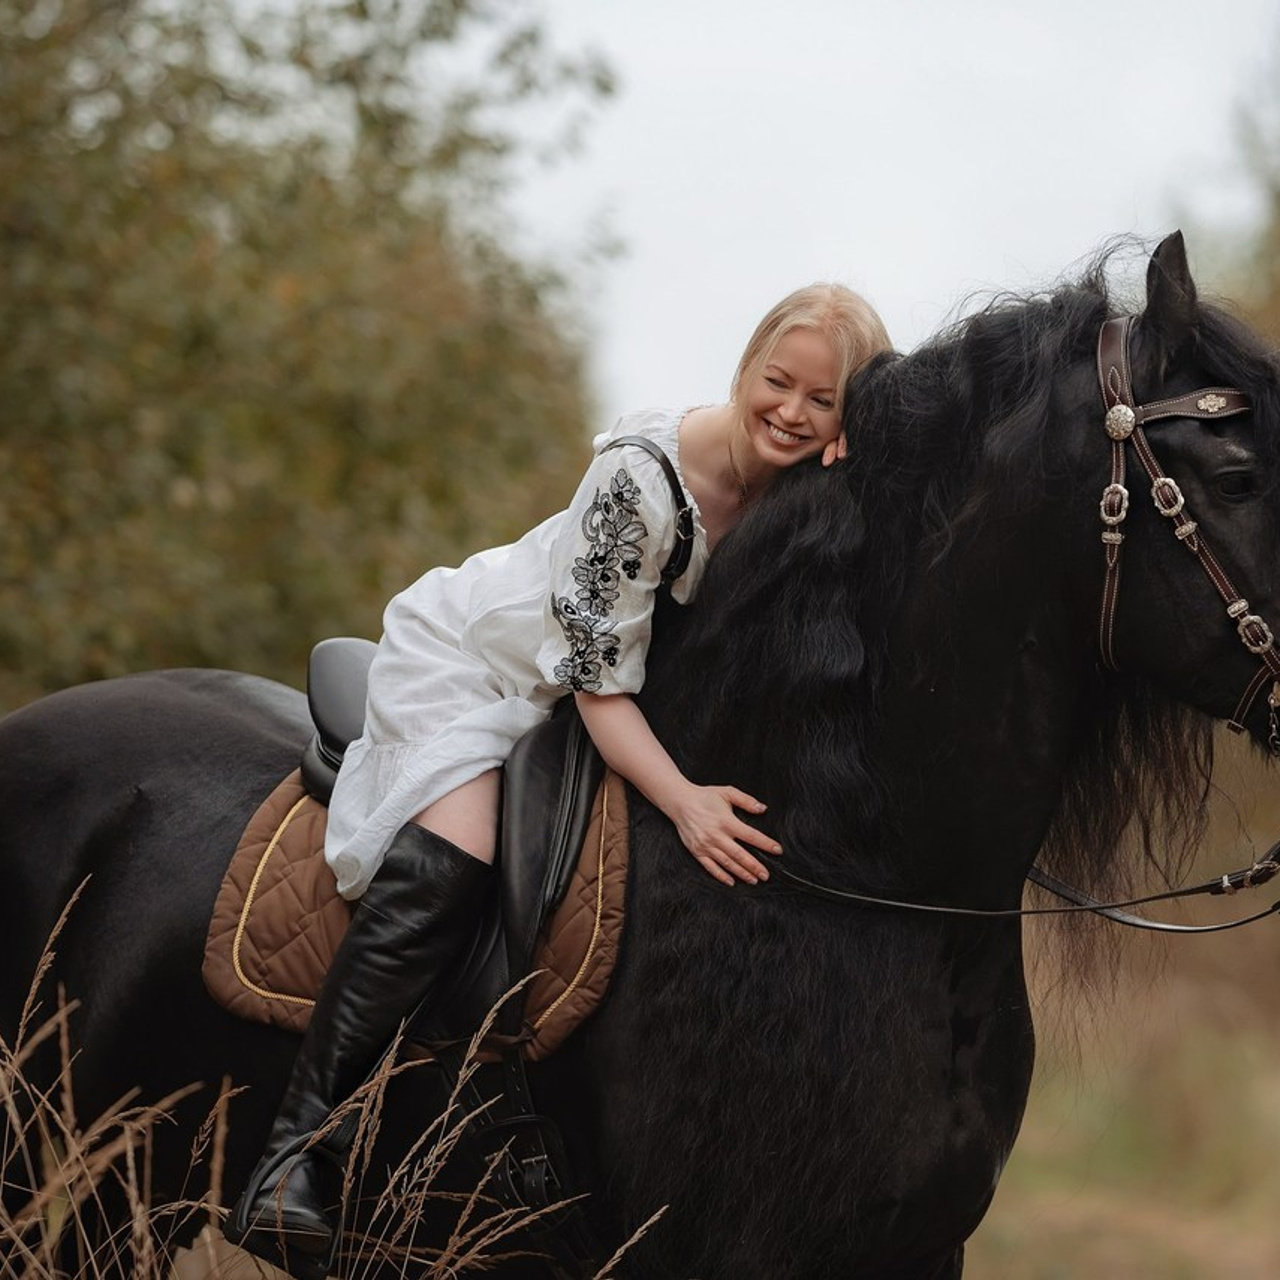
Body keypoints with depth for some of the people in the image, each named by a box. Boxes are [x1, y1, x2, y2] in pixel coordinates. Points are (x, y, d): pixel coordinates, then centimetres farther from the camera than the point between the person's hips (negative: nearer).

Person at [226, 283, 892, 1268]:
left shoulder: (808, 487, -12)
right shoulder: (640, 476, -30)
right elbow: (601, 678, -27)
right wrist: (684, 802, -41)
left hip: (562, 705, 8)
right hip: (463, 659, -8)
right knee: (448, 866, -28)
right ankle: (295, 1156, -28)